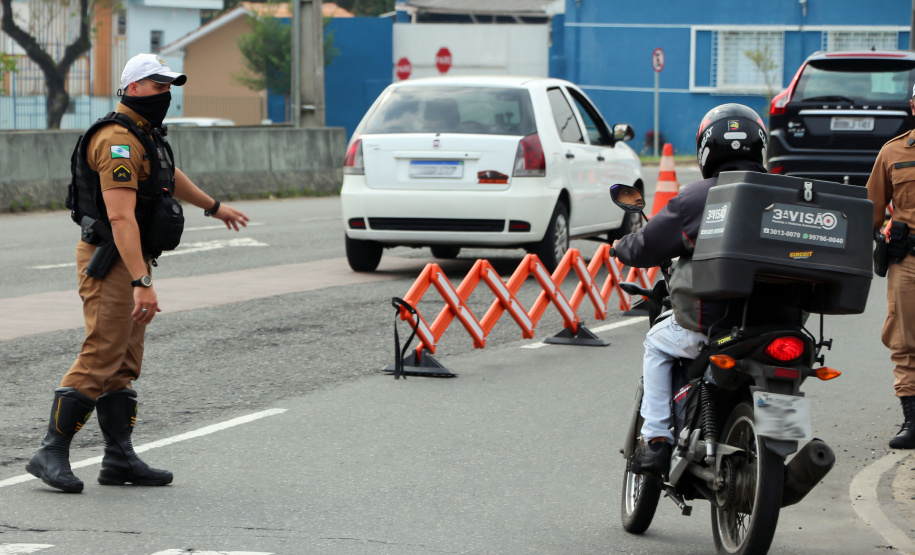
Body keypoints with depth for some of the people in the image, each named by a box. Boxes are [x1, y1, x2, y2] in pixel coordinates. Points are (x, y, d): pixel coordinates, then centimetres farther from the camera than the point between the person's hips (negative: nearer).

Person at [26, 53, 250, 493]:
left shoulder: (144, 134, 16)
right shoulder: (119, 141, -18)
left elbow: (169, 175, 38)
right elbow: (121, 217, -28)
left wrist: (213, 207, 53)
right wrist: (142, 283, -34)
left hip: (131, 259, 10)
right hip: (111, 262, -10)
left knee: (124, 365, 9)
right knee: (100, 359, -12)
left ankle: (120, 459, 12)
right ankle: (51, 453, -9)